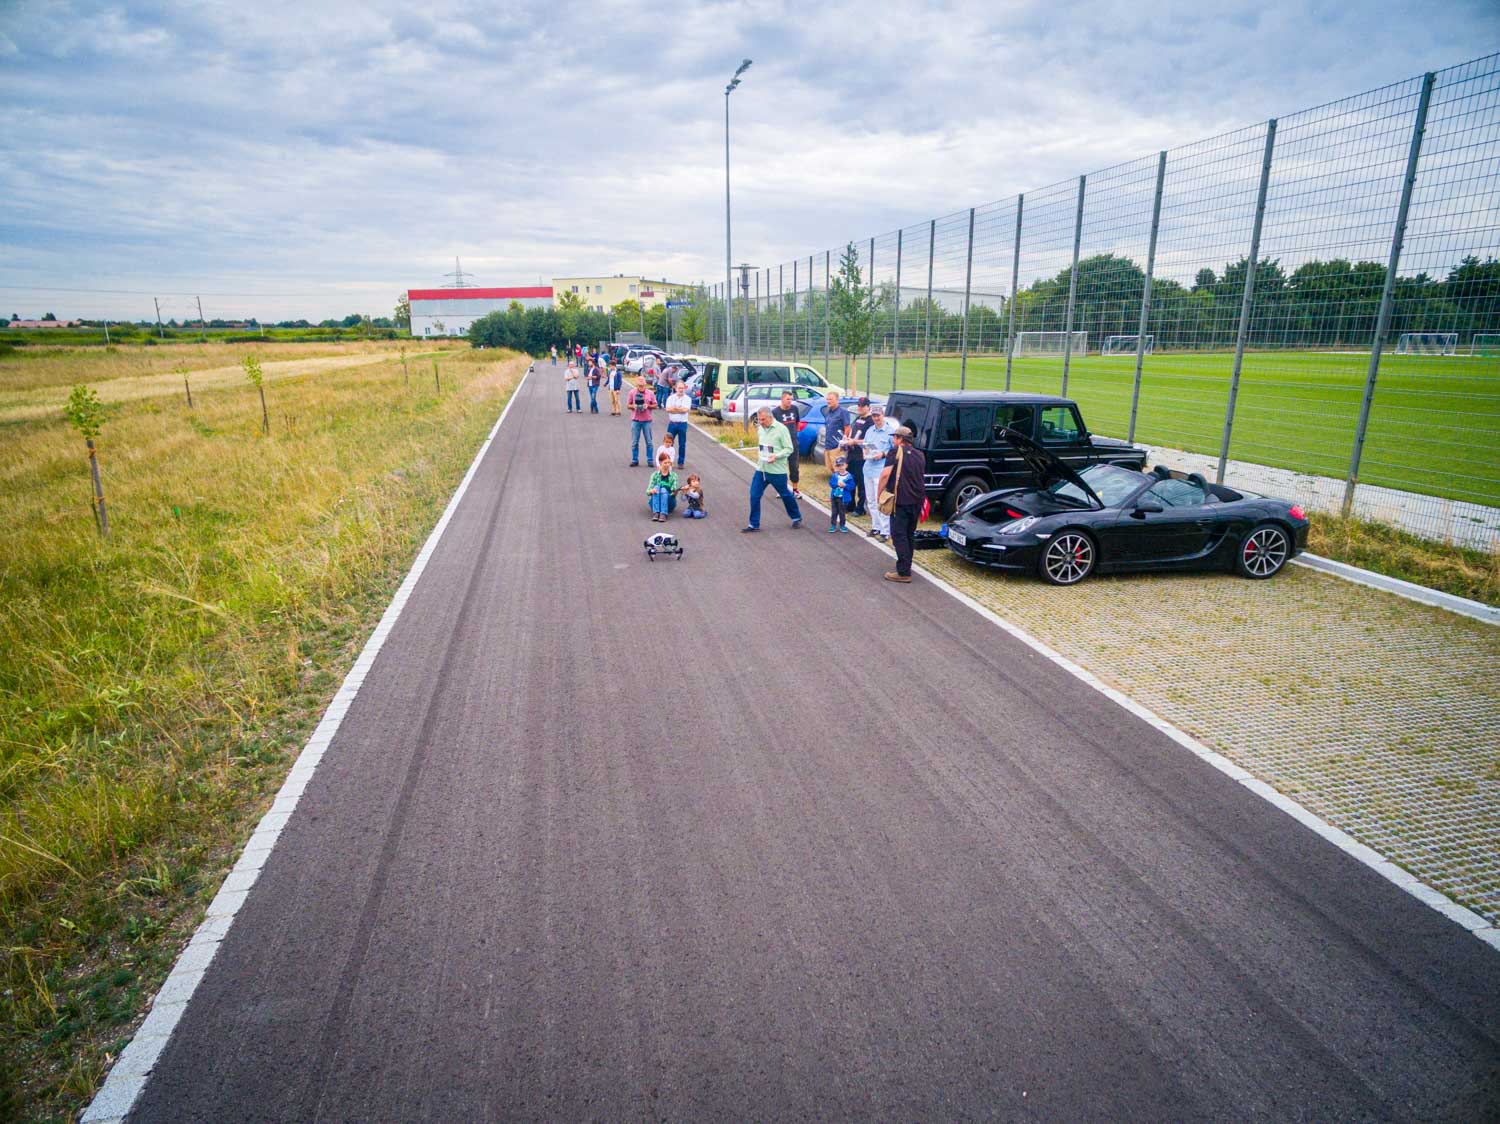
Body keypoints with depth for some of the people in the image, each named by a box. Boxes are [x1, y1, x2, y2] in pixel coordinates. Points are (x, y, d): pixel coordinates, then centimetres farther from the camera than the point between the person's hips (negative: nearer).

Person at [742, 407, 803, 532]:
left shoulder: (781, 429, -13)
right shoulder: (761, 428, 7)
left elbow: (789, 449, -12)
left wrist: (776, 456, -25)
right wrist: (759, 457, 8)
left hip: (777, 470, -6)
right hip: (761, 469, 6)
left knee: (785, 495, 10)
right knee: (754, 496, 0)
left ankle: (796, 518, 31)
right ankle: (754, 524, 11)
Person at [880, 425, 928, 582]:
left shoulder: (896, 451, -5)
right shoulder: (919, 455, 16)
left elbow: (885, 474, -14)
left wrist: (879, 494, -7)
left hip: (901, 500, -7)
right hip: (917, 500, 7)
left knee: (899, 535, -4)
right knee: (909, 534, 17)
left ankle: (903, 572, -8)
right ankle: (906, 567, 24)